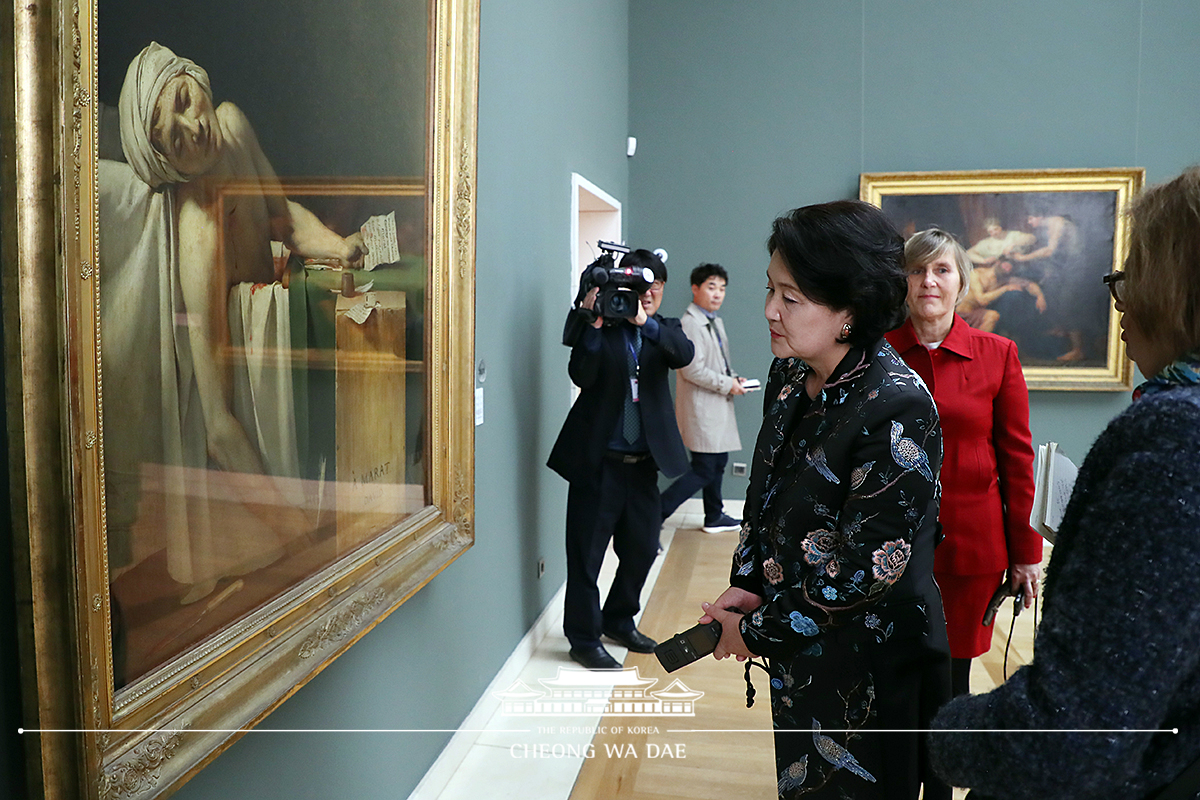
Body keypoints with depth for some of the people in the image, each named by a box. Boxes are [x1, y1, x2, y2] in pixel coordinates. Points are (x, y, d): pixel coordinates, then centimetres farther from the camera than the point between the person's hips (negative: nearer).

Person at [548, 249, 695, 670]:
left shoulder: (665, 329, 7)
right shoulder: (601, 326, -3)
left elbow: (684, 354, -15)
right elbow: (582, 376, -17)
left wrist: (644, 322, -28)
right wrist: (594, 323, -26)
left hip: (644, 462, 5)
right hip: (599, 460, -4)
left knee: (642, 547, 16)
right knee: (587, 552, 3)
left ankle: (619, 620, 38)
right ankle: (584, 638, 18)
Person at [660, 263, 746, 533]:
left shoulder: (716, 322, 16)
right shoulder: (689, 324, -17)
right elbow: (693, 370, -24)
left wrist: (734, 379, 7)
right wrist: (727, 384, -15)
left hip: (717, 408, 10)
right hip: (700, 408, -10)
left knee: (719, 461, 18)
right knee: (704, 470, -9)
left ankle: (714, 517, 33)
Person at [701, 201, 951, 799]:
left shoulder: (897, 407, -25)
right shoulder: (790, 378, -1)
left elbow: (872, 564, -25)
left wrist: (758, 631, -17)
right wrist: (747, 586, -4)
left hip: (872, 668, -7)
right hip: (799, 655, 7)